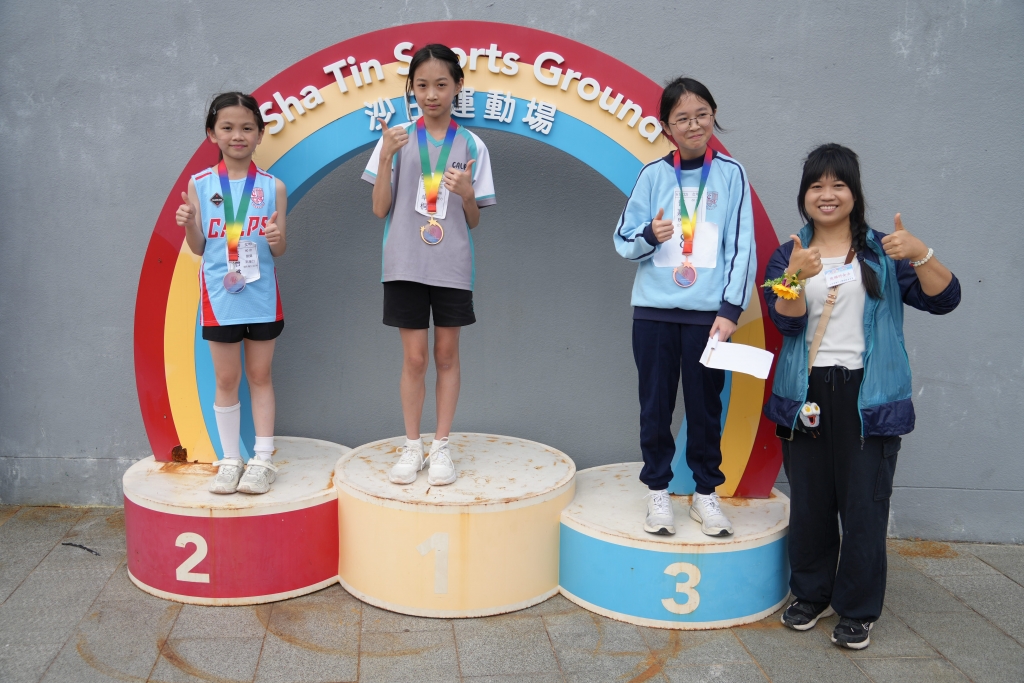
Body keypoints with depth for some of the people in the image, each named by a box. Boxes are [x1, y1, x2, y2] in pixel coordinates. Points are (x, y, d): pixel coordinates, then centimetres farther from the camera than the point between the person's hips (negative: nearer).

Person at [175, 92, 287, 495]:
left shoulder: (272, 187, -1)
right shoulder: (200, 185, 0)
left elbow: (279, 250, 1)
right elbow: (199, 248, 2)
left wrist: (276, 239, -21)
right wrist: (189, 224, -17)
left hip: (261, 295, 0)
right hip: (219, 296, 0)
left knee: (260, 376, 9)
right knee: (226, 379, 8)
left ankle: (262, 460, 17)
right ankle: (230, 461, 19)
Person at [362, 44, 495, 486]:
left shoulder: (471, 146, 3)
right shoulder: (397, 139, 1)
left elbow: (473, 221, 5)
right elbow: (380, 209, -3)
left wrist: (467, 193, -16)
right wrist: (387, 157, -15)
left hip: (452, 266, 1)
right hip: (405, 264, -1)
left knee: (447, 354, 7)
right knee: (414, 357, 3)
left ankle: (441, 446, 18)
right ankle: (411, 447, 16)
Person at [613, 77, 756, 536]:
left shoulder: (731, 174, 2)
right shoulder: (653, 175, 4)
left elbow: (742, 246, -1)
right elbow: (624, 241, 6)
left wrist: (730, 310, -8)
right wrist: (649, 234, -17)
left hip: (708, 312, -1)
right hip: (654, 310, 1)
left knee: (705, 405, 7)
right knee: (655, 404, 7)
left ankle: (706, 492, 22)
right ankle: (658, 491, 21)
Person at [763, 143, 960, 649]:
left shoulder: (883, 252, 5)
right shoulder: (788, 255, 8)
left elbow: (944, 300, -5)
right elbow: (785, 321, -6)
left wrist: (920, 255, -22)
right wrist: (797, 277, -24)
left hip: (867, 396, -1)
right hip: (806, 395, 2)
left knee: (864, 504, 0)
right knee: (809, 502, 9)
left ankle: (858, 610, 16)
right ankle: (811, 594, 27)